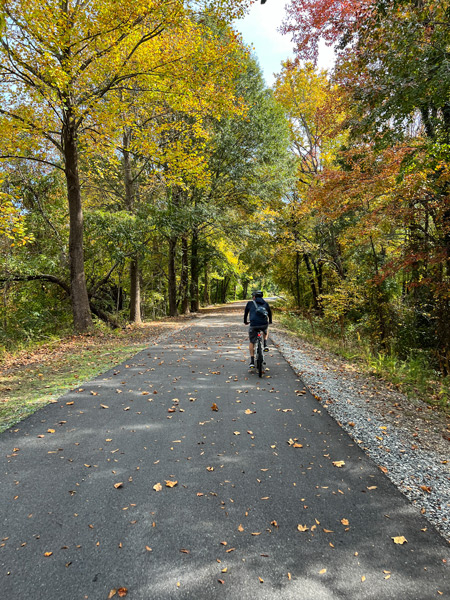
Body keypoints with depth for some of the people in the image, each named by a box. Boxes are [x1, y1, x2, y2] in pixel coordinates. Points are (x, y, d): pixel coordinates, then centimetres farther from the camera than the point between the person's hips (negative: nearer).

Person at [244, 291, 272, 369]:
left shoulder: (250, 303, 13)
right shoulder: (265, 303, 19)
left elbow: (246, 313, 24)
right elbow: (270, 313, 34)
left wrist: (245, 321, 44)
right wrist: (270, 321, 53)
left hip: (254, 325, -2)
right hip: (264, 324, 2)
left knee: (252, 343, 17)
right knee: (266, 330, 39)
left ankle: (252, 362, 13)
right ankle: (265, 345, 22)